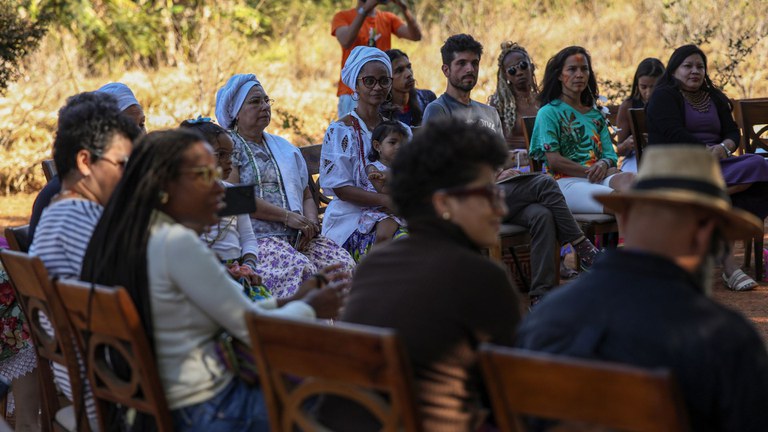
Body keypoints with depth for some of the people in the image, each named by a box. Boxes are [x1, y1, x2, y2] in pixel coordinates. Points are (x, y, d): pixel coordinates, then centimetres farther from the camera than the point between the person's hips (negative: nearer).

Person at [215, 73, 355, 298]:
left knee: (345, 263, -20)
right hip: (256, 237, -6)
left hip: (297, 237, 6)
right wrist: (287, 216, -13)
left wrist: (310, 222, 0)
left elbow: (307, 196, 24)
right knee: (300, 268, -35)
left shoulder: (283, 147, 26)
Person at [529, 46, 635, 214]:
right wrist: (590, 171, -9)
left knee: (628, 178, -35)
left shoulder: (595, 115, 30)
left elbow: (610, 155, 21)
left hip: (600, 180, 5)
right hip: (566, 181, -5)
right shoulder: (549, 112, 10)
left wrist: (603, 165, -5)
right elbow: (554, 160, -2)